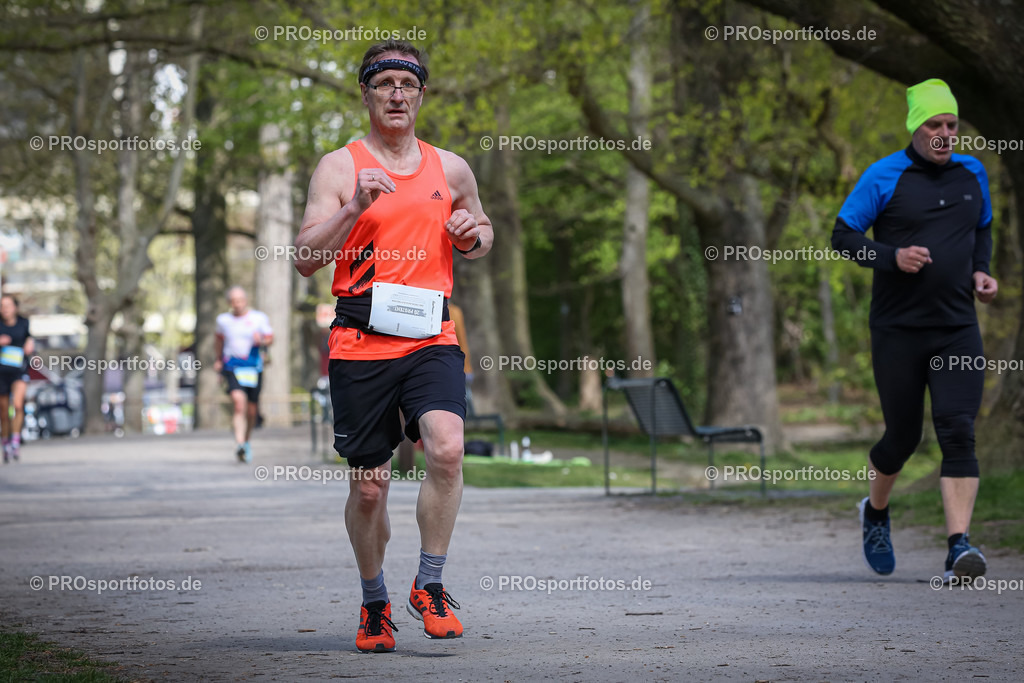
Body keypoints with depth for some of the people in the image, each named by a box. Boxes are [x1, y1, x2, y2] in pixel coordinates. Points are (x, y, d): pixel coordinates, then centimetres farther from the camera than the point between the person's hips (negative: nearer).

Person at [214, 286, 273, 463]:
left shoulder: (259, 318, 1)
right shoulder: (223, 320, 6)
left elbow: (270, 339, 7)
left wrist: (261, 341, -14)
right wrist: (219, 359, 29)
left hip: (253, 367, 1)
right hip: (231, 367, -1)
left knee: (251, 410, 8)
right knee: (238, 401, -25)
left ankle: (246, 440, 36)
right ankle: (239, 444, -34)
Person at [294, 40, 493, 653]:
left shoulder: (450, 169, 13)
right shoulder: (340, 167, 2)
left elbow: (482, 230, 30)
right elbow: (306, 258, -6)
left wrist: (473, 235, 6)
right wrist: (356, 207, -20)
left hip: (432, 337, 2)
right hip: (361, 344, -1)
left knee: (447, 448, -24)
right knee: (369, 486, 4)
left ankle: (430, 585, -9)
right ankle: (375, 602, 27)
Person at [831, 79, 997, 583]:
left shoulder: (972, 173, 10)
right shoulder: (883, 177, -4)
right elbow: (843, 237, -2)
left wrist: (980, 272, 7)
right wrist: (893, 257, -17)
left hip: (957, 329, 3)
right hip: (897, 329, -2)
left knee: (958, 432, -12)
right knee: (903, 436, 6)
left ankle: (958, 550, -18)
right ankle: (875, 512, 37)